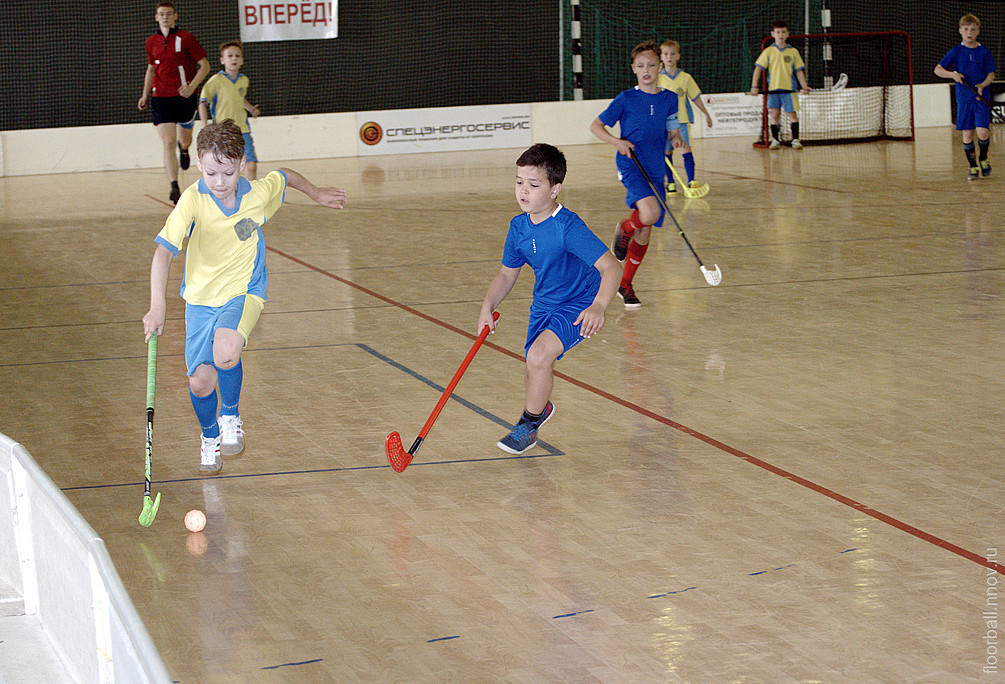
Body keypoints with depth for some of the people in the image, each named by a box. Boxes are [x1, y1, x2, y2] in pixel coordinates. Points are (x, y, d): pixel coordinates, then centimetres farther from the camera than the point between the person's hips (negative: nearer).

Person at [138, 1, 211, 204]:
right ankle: (174, 188, -17)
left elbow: (204, 65, -3)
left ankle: (184, 149, 55)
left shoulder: (186, 38, -5)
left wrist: (192, 85, -17)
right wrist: (145, 95, 13)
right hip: (161, 98, 1)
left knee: (185, 139, 15)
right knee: (168, 144, -11)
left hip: (185, 96, -1)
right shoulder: (151, 42, 7)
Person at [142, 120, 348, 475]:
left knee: (225, 354, -31)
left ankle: (231, 415, 1)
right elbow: (164, 251, -25)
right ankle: (210, 436, 32)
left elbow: (286, 177, 11)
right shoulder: (193, 200, -21)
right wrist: (157, 307, -35)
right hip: (201, 296, 1)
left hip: (244, 292, -1)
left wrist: (316, 193, 29)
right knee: (201, 382, -3)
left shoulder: (259, 192, -13)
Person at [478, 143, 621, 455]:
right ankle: (541, 407, 51)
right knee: (534, 377, 14)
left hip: (577, 306, -7)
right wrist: (488, 307, -9)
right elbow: (507, 274, 8)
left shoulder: (568, 227, -27)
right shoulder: (519, 226, -6)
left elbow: (611, 267, -33)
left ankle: (528, 426, -5)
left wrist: (598, 306, -49)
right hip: (543, 306, 7)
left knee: (539, 354, -27)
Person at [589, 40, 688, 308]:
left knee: (644, 231, 7)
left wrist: (678, 141, -8)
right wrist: (617, 142, -14)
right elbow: (595, 126, 3)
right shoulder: (626, 99, -3)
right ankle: (624, 229, 6)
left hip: (655, 170, 4)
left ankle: (625, 284, 24)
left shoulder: (669, 99, 8)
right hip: (630, 165, -4)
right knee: (650, 214, -29)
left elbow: (673, 132, 16)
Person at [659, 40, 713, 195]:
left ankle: (691, 181, -9)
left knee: (686, 150, -9)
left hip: (683, 119, 0)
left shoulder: (685, 77, 3)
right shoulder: (658, 79, 2)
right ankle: (670, 183, 12)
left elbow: (696, 97, 11)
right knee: (667, 152, 4)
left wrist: (706, 114, 16)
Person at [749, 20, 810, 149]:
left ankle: (795, 140, 3)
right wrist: (754, 86, -6)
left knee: (792, 114, -3)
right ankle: (775, 140, 6)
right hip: (773, 89, 0)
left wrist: (804, 86, 0)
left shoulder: (793, 52, 7)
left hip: (789, 88, 0)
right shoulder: (768, 51, 5)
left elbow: (799, 71, 9)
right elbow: (758, 68, 2)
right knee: (774, 114, -1)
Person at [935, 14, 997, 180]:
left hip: (981, 98, -1)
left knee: (982, 132, -12)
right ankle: (973, 166, 15)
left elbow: (991, 74, 5)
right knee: (967, 134, 2)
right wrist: (953, 74, -15)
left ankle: (983, 159, 15)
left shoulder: (984, 51, 4)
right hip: (963, 98, 1)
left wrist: (982, 85, -15)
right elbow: (938, 69, 2)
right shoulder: (956, 51, 3)